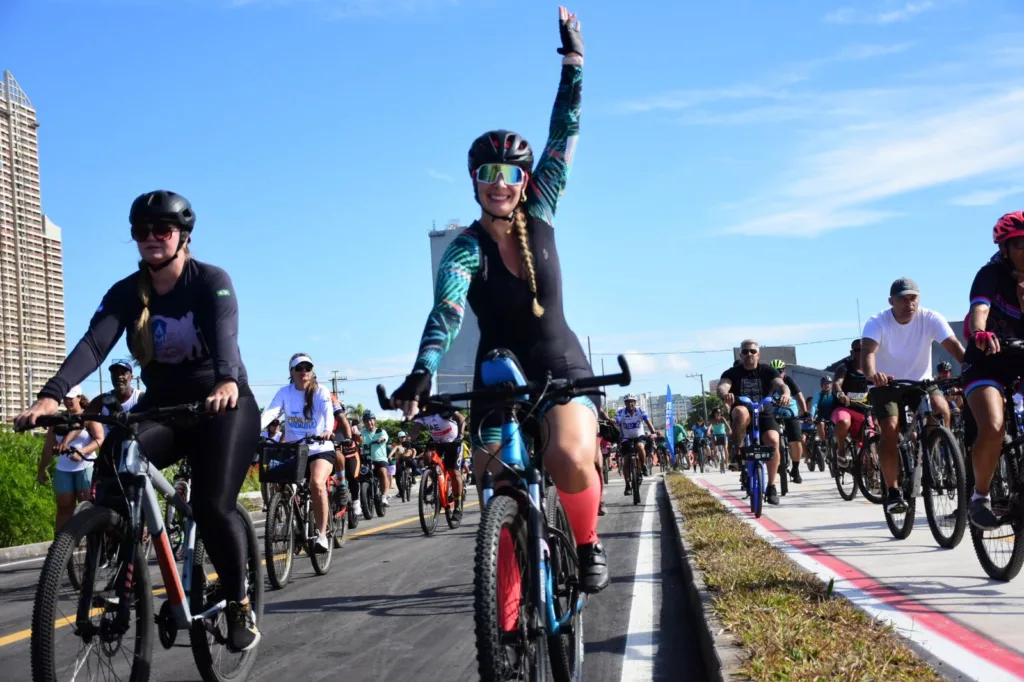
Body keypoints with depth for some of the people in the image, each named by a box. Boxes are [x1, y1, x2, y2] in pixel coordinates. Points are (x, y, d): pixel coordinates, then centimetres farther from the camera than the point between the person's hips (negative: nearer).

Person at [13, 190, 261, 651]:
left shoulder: (211, 281, -14)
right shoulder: (126, 293, -4)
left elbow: (225, 332, -33)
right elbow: (94, 343, -20)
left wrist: (227, 382, -56)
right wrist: (51, 395, -39)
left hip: (223, 406, -3)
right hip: (163, 407, 3)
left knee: (212, 506, -20)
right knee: (113, 463, -26)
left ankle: (239, 604, 2)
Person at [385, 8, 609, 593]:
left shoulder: (538, 216, -4)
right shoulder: (466, 250, -12)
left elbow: (565, 136, -6)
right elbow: (446, 310, -30)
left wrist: (573, 59, -12)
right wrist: (421, 375, -47)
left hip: (563, 369, 1)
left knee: (571, 459, -28)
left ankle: (588, 543, -1)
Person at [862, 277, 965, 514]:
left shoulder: (930, 319, -16)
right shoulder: (877, 323, -20)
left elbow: (954, 346, -27)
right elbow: (868, 350, -37)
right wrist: (871, 374, -60)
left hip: (921, 382, 2)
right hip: (886, 385, -2)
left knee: (941, 409, -25)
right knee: (891, 430, -22)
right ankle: (893, 491, -12)